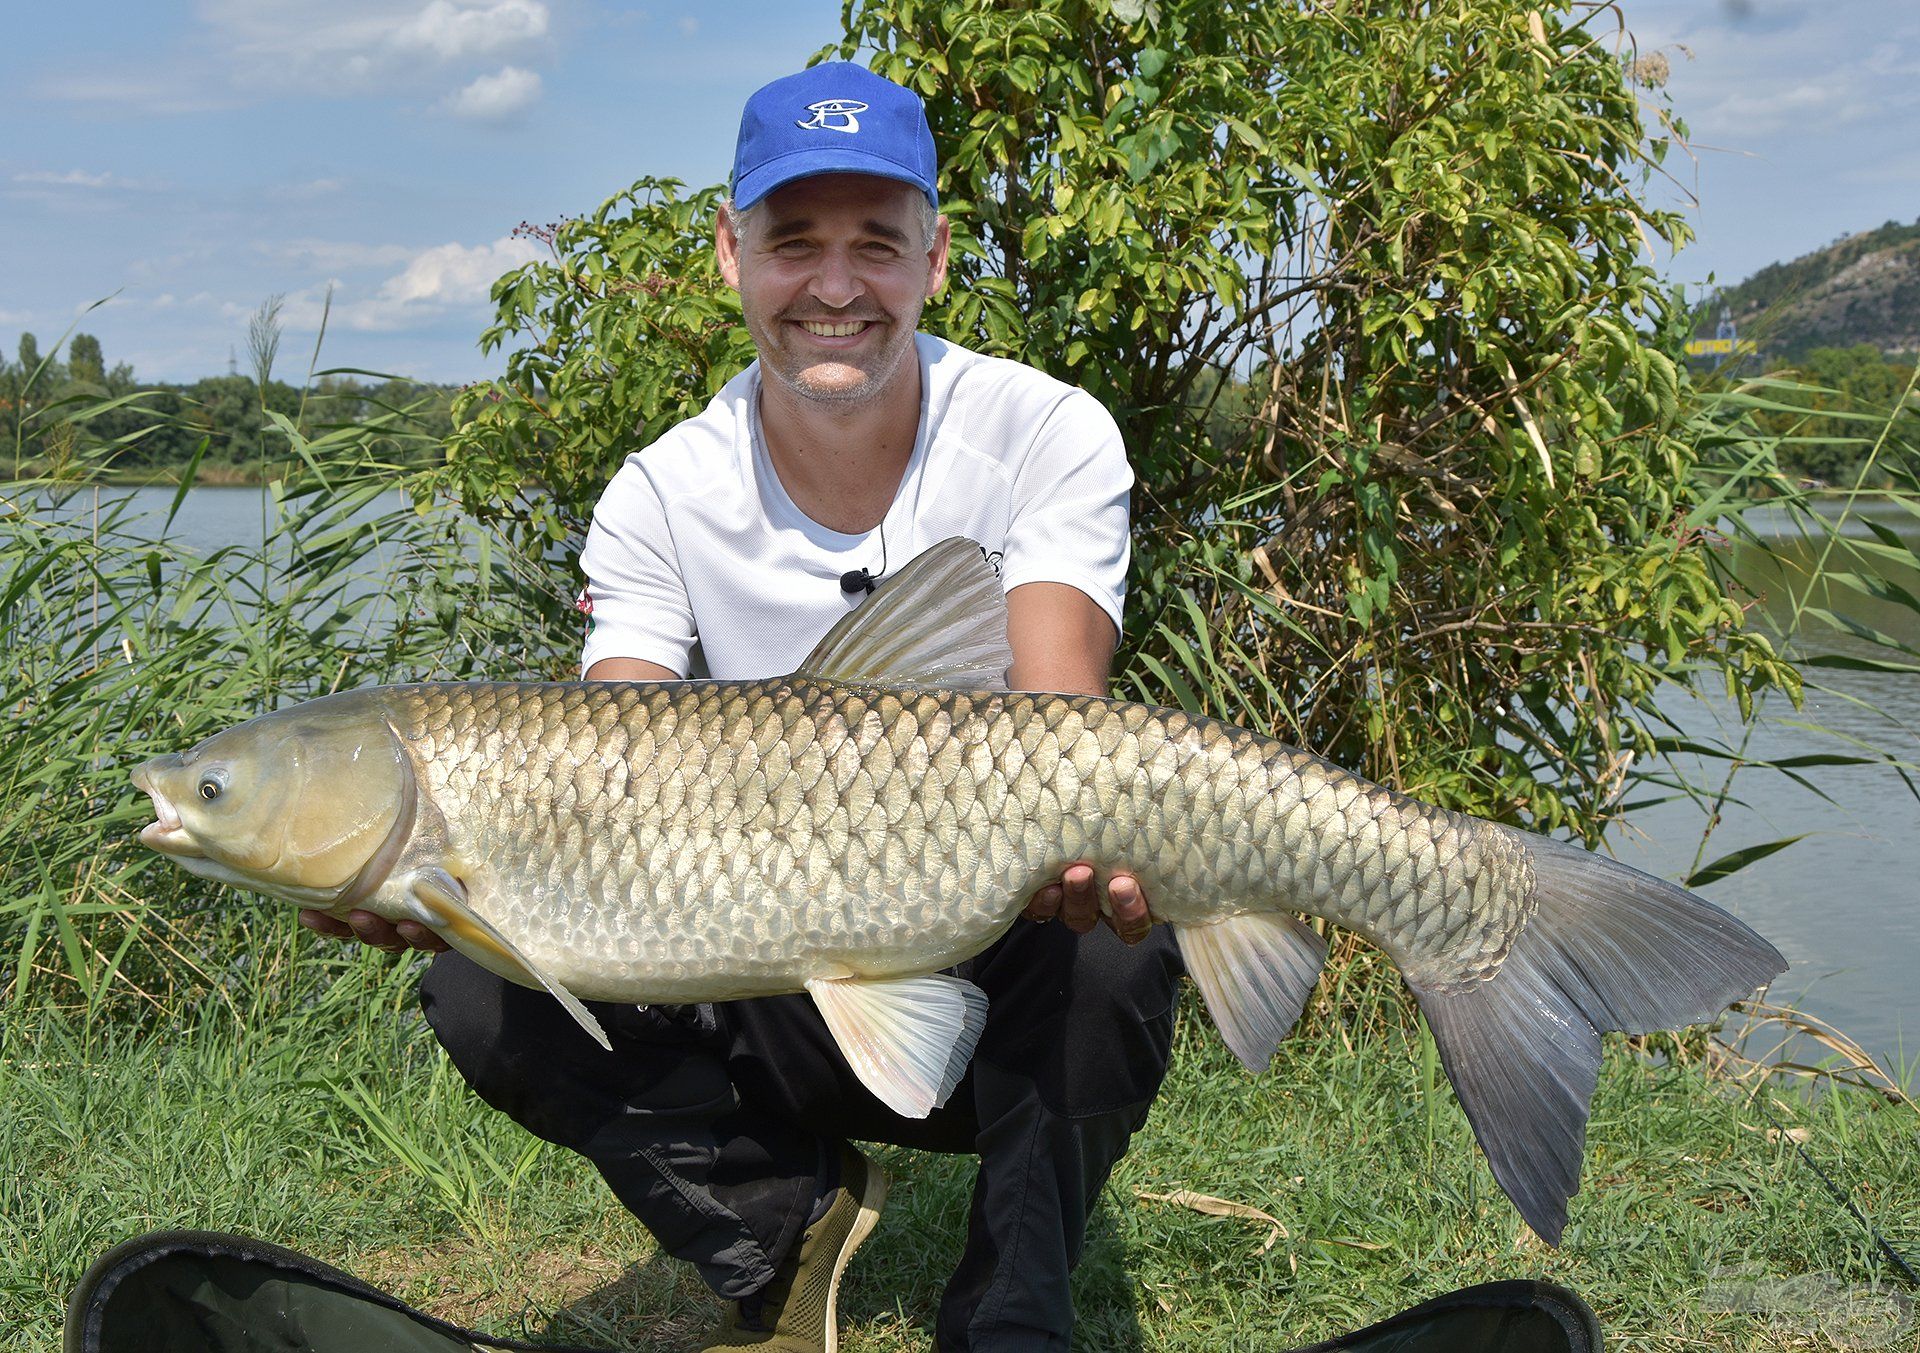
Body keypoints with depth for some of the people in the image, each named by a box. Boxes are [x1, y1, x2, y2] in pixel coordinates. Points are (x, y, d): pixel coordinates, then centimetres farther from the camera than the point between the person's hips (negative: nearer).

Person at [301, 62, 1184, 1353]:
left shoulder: (1048, 434, -11)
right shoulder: (662, 498, -6)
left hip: (1006, 970, -1)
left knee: (1109, 945, -36)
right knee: (488, 992, -19)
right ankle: (783, 1223, 5)